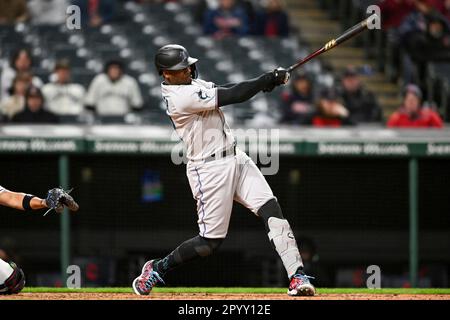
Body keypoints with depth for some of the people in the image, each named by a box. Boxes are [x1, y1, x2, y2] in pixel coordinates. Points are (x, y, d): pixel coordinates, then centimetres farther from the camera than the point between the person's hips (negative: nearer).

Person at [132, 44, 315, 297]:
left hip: (236, 159, 8)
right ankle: (158, 269, 20)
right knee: (210, 242, -2)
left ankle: (297, 276, -15)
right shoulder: (181, 96, -21)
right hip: (210, 169, -8)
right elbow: (231, 96, -23)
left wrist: (266, 82, -10)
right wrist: (268, 79, -16)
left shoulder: (191, 84, 9)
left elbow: (224, 91, 7)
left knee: (271, 210, -9)